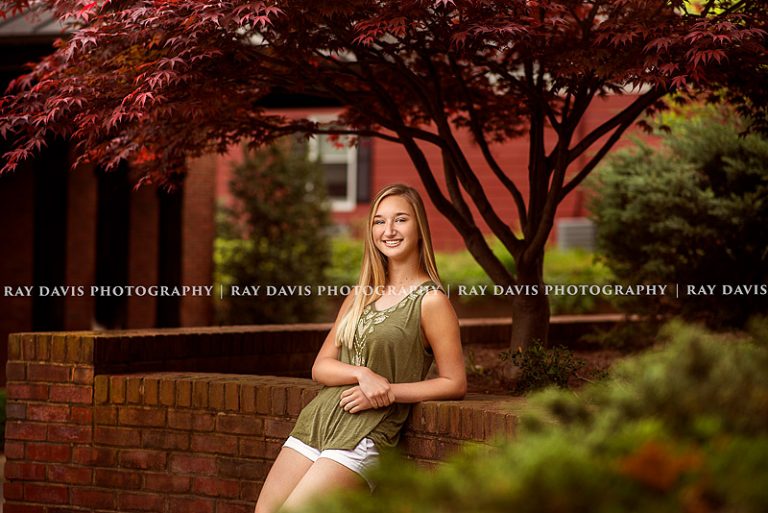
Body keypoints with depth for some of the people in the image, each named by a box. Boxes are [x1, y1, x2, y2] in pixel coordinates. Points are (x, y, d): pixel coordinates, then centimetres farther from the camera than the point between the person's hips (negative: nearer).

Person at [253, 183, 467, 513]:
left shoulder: (430, 301, -5)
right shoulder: (360, 296, 15)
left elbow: (454, 384, -6)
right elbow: (320, 367, 10)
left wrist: (386, 392, -13)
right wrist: (362, 374, -10)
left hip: (366, 434, -7)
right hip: (317, 421, 7)